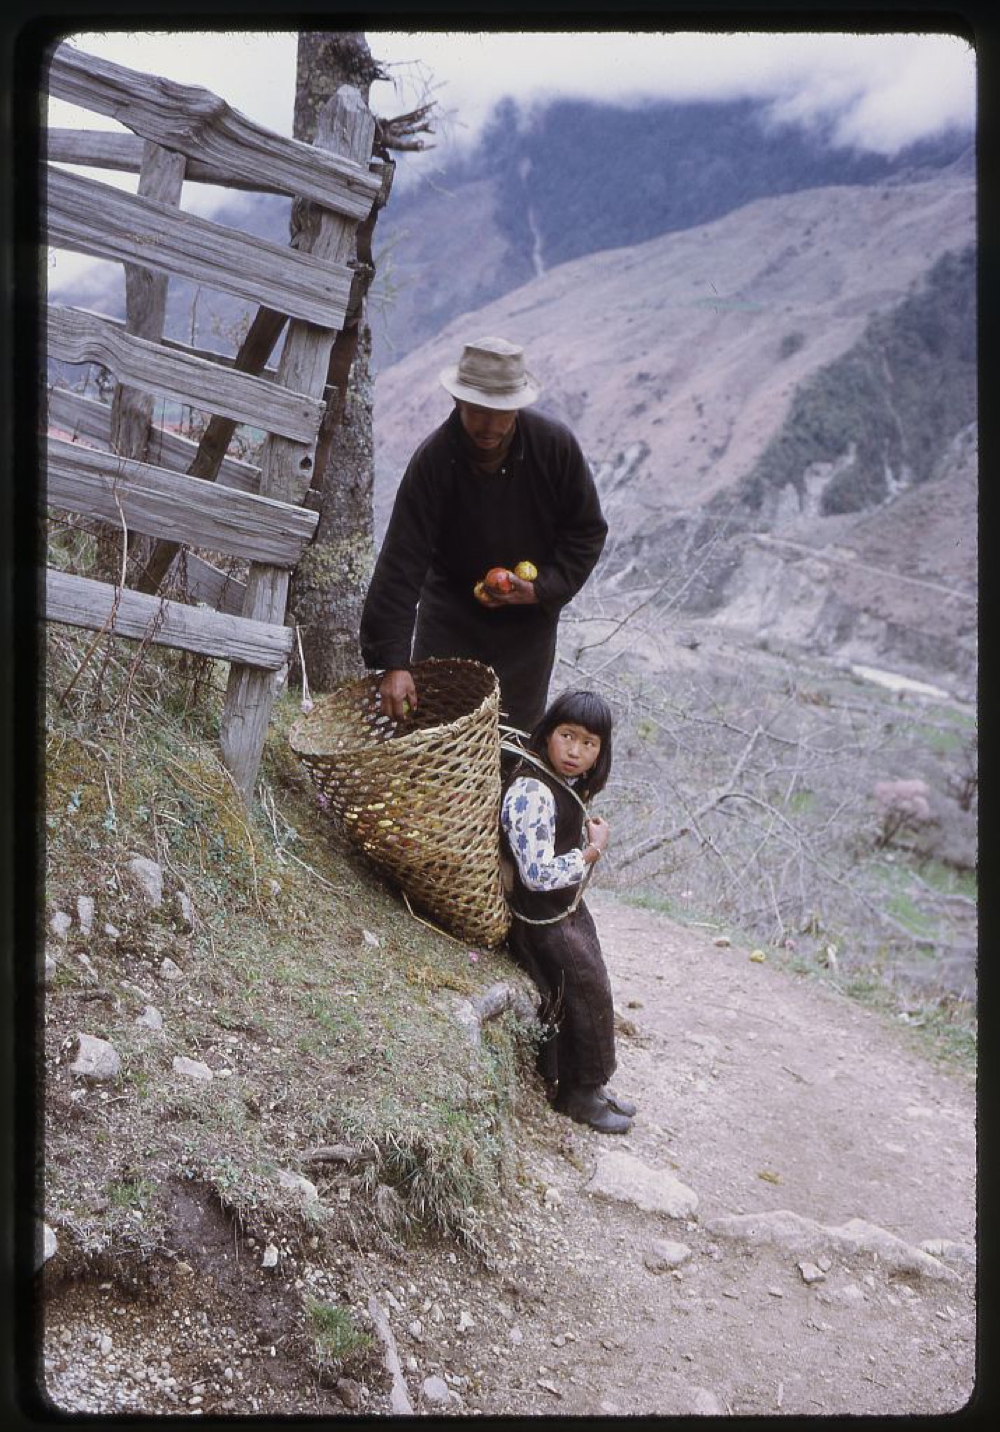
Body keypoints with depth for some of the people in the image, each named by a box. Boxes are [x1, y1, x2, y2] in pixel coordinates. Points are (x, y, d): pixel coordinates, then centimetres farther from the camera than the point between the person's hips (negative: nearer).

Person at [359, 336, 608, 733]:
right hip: (451, 607, -1)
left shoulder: (555, 445, -18)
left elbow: (587, 531, -4)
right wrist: (392, 662, -34)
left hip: (530, 617, 1)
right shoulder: (433, 460, -23)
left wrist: (544, 588, -19)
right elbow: (401, 563, -27)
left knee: (515, 730, 7)